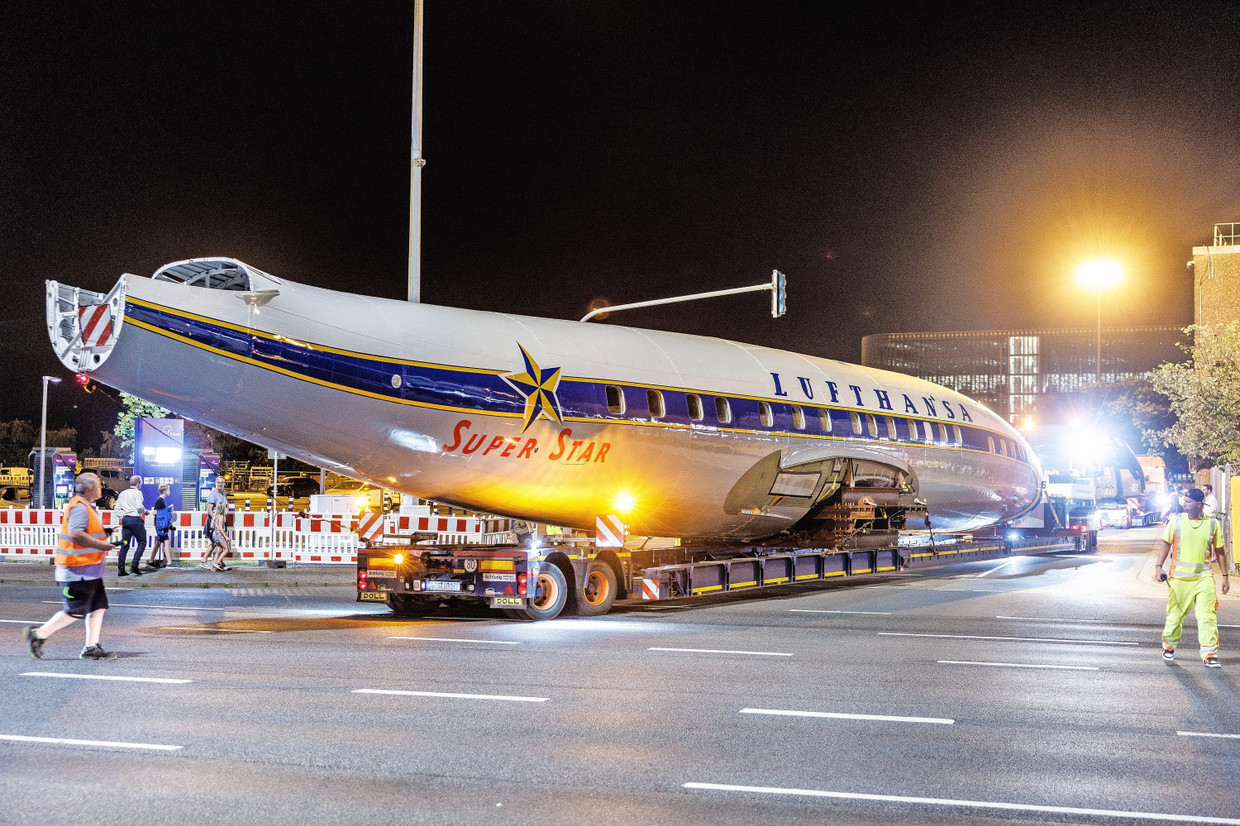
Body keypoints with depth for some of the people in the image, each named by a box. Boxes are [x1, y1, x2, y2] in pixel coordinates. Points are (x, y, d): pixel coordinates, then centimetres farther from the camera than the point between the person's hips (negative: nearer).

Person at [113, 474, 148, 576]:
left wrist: (123, 516, 13)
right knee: (142, 542, 3)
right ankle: (134, 566, -9)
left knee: (124, 545, 7)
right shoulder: (137, 493, -5)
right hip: (136, 519, -7)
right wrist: (145, 511, 1)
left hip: (125, 519, 7)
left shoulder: (122, 493, 16)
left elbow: (116, 509, 13)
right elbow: (139, 506, -17)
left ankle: (121, 570, 3)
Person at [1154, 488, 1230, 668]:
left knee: (1208, 617, -8)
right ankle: (1169, 647, 29)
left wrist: (1225, 576, 12)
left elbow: (1220, 551, 11)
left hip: (1204, 577, 0)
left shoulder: (1213, 523, 3)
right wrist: (1159, 566, -6)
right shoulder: (1176, 521, 2)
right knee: (1175, 615, 9)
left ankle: (1210, 655, -4)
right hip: (1179, 577, 0)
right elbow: (1165, 543, 4)